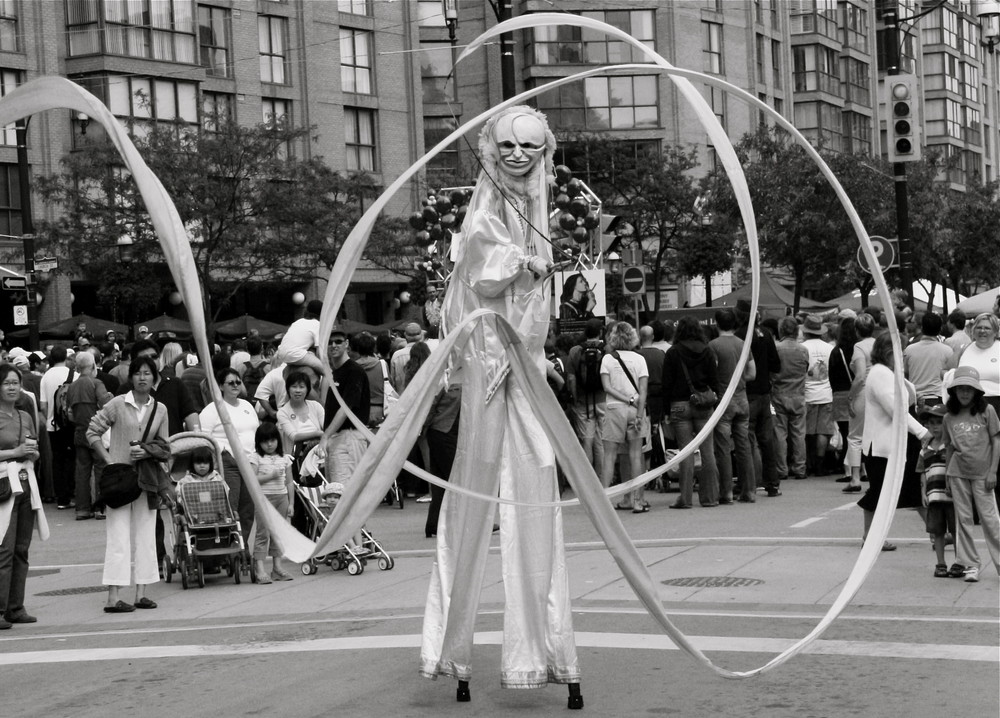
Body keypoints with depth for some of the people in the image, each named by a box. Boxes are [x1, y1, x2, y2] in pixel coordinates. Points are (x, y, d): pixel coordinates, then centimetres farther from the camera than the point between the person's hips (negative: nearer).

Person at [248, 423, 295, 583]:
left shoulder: (284, 458, 11)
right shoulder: (256, 457, -1)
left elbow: (289, 482, 12)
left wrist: (291, 503, 8)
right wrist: (270, 476, -16)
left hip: (281, 497, 4)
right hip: (264, 497, -4)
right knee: (262, 533, -7)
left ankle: (277, 567, 14)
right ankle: (260, 569, -11)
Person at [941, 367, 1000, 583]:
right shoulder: (949, 417, 5)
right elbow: (949, 447, 11)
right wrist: (948, 476, 9)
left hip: (982, 473, -3)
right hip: (958, 473, 3)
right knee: (963, 519, 4)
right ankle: (969, 564, 10)